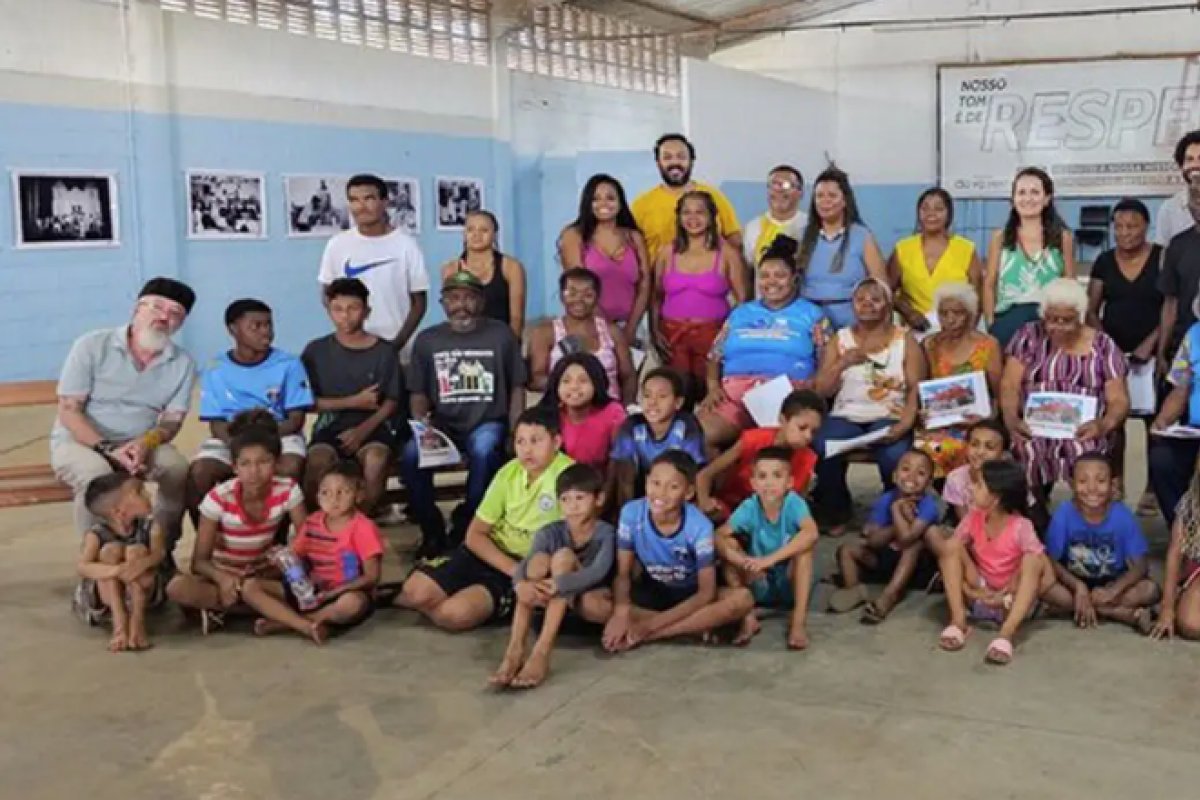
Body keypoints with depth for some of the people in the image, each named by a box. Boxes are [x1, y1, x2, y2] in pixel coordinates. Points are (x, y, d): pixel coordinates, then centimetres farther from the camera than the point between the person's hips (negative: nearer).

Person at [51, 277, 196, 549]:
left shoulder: (183, 363, -4)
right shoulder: (92, 346, -13)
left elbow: (172, 420, -2)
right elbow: (69, 410, -13)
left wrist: (146, 442, -26)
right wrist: (109, 450, -27)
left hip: (140, 443, 3)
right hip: (78, 440, -3)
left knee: (179, 469, -26)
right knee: (97, 477, -35)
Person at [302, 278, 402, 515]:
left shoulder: (384, 351, 4)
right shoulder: (316, 350, 5)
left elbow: (391, 402, 4)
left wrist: (363, 430, -12)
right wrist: (354, 402, -6)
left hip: (372, 426, 0)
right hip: (331, 425, 0)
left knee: (376, 458, -34)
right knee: (318, 460, -33)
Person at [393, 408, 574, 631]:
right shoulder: (509, 472, 1)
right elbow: (474, 534, 0)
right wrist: (513, 568, -16)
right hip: (489, 552, 4)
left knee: (456, 615, -26)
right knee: (417, 592, -18)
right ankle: (397, 595, 15)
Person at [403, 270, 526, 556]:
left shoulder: (501, 335, 6)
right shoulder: (427, 339, 10)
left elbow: (517, 388, 6)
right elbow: (418, 393, 11)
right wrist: (421, 422, -10)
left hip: (487, 422, -2)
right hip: (443, 424, 2)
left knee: (484, 450, -37)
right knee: (410, 454, -29)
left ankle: (466, 525, -16)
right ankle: (432, 528, -8)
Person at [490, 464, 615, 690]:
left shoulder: (605, 533, -12)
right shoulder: (550, 533, -3)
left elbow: (598, 572, -31)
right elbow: (523, 565, -21)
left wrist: (557, 585, -49)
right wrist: (521, 584, -47)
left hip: (597, 605, -3)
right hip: (558, 605, 4)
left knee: (564, 556, -27)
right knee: (539, 558, -24)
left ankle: (541, 653, -42)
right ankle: (515, 650, -37)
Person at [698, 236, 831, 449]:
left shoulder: (811, 314, 18)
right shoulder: (740, 313, 27)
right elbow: (714, 357, 22)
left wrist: (809, 391, -11)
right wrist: (713, 386, 2)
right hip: (733, 390, 3)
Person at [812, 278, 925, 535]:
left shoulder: (905, 340, 7)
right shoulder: (840, 340, 13)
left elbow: (917, 390, -2)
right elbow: (822, 391, 6)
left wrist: (904, 425, -19)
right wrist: (843, 363, -12)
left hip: (889, 418, -1)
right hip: (846, 416, 2)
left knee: (895, 456, -34)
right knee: (822, 449, -31)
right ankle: (836, 514, -6)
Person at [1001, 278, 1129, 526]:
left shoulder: (1102, 346, 8)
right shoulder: (1029, 337, 8)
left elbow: (1119, 399, 2)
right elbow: (1009, 385, 0)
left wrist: (1104, 424, -21)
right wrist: (1011, 419, -21)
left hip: (1083, 432, 0)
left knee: (1086, 452, -33)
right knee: (1028, 451, -32)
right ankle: (1035, 513, -11)